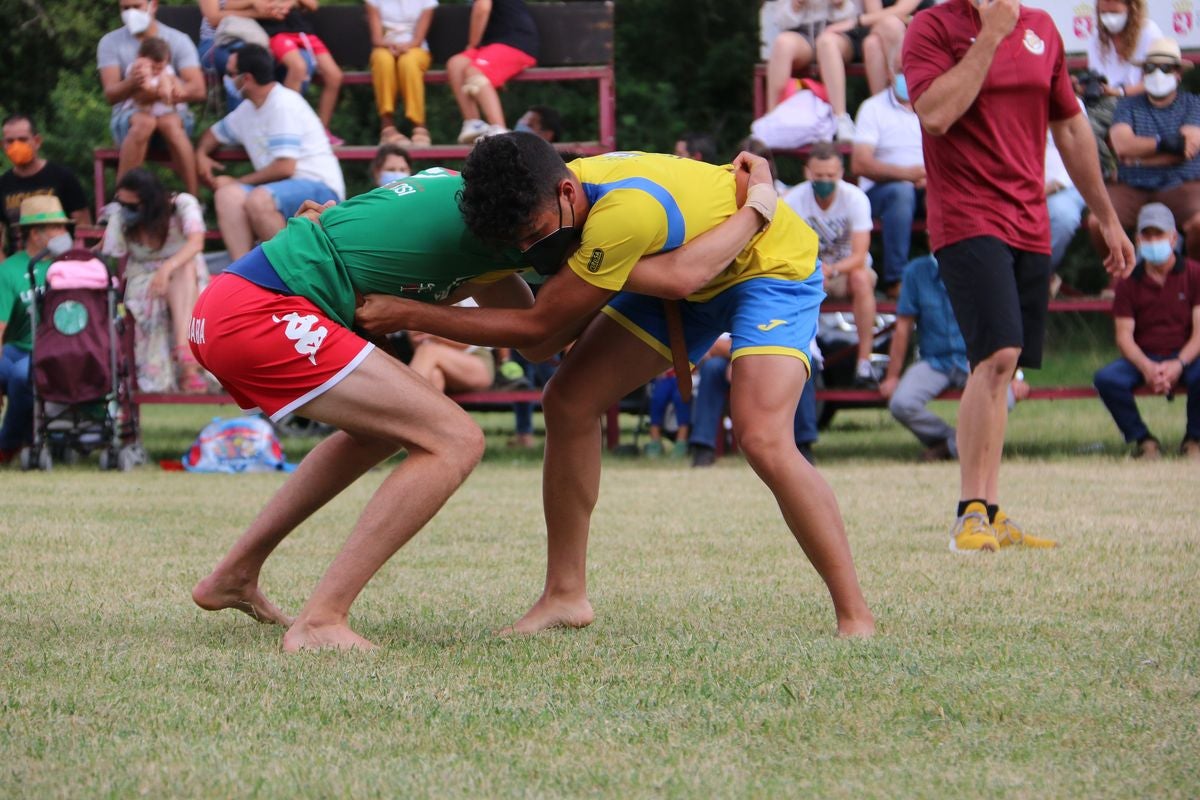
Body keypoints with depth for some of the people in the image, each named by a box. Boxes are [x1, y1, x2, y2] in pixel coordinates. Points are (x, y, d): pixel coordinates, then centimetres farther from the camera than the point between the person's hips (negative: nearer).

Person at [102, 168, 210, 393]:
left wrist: (167, 268, -47)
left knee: (185, 267, -37)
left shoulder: (182, 205, -12)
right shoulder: (120, 220, -5)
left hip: (189, 279, -1)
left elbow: (196, 242, -30)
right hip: (142, 280, 1)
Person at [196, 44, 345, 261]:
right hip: (284, 190, 8)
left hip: (318, 189, -8)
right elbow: (215, 133, 35)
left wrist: (237, 182, -8)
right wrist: (201, 154, 11)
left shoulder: (284, 105, -11)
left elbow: (284, 168, -19)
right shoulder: (247, 110, 16)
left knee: (259, 200, -35)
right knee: (227, 195, -17)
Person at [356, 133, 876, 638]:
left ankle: (855, 618, -18)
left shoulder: (623, 214, -41)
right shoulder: (549, 194, -16)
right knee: (569, 402, -2)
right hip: (681, 276, 8)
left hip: (772, 264, -8)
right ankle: (565, 596, 9)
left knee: (763, 439, -27)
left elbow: (536, 330, -32)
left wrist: (408, 316, -29)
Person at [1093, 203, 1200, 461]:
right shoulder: (1129, 282, 6)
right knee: (1106, 378, -29)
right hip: (1143, 358, 2)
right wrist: (1146, 367, -23)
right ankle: (1142, 440, -9)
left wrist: (1178, 364, -25)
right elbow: (1124, 335, -2)